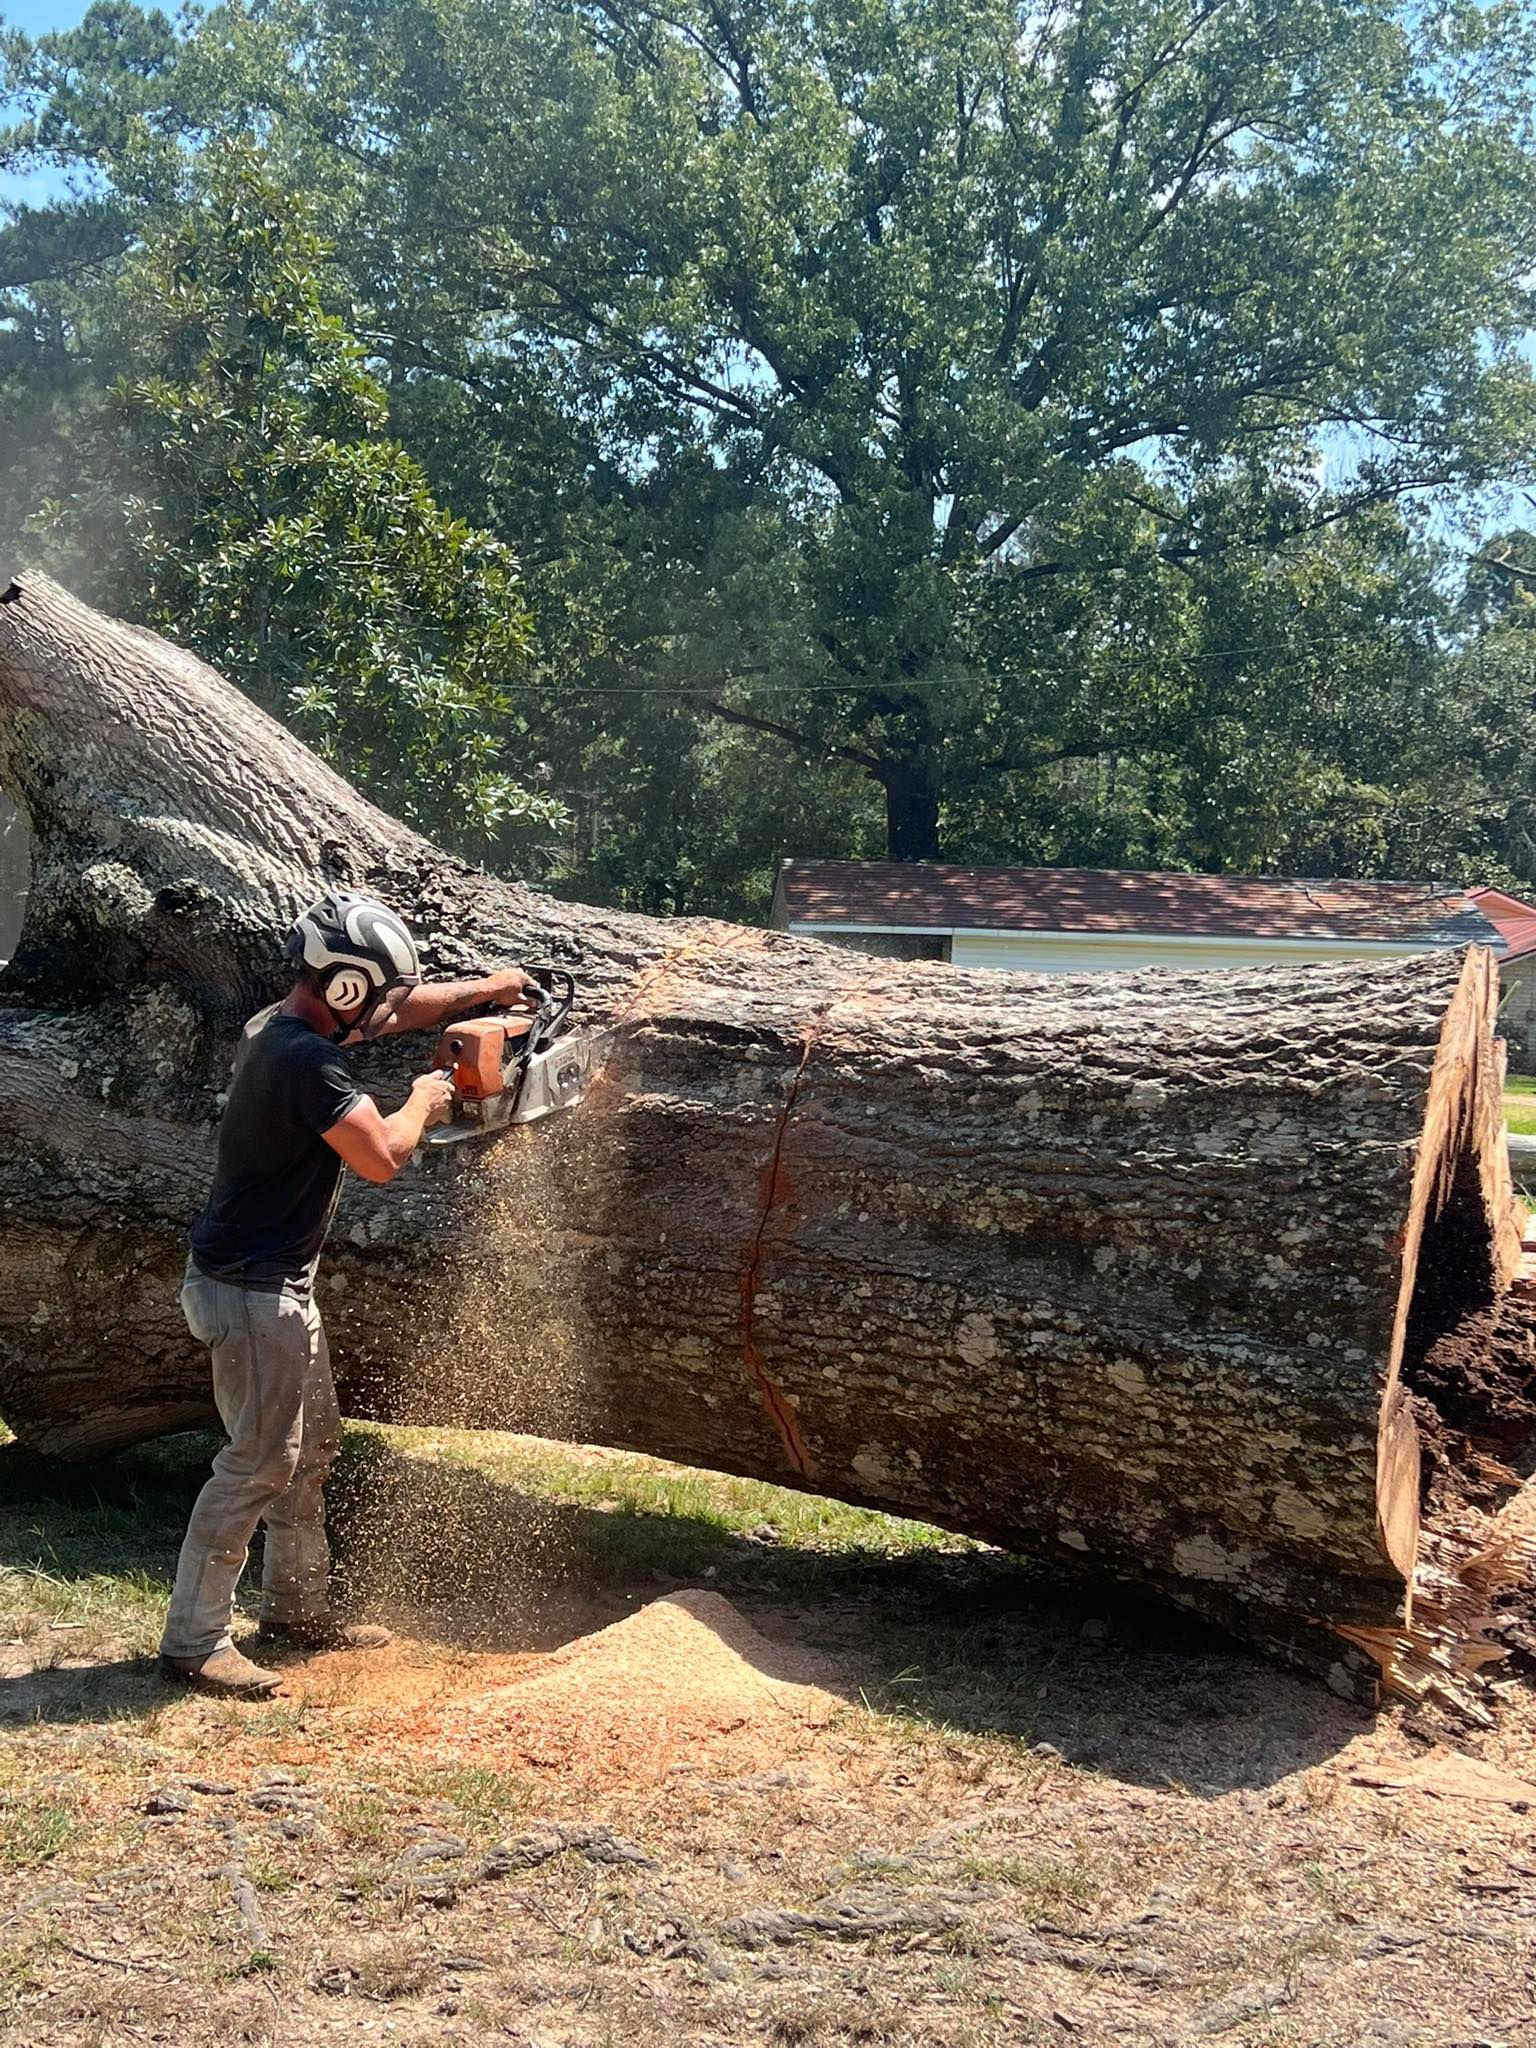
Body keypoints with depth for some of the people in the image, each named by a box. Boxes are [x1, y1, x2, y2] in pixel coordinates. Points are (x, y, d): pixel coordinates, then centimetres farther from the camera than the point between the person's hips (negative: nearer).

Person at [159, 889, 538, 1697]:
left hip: (278, 1285, 10)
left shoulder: (279, 1027, 7)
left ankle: (297, 1608, 29)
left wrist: (483, 988, 20)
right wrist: (425, 1098, -6)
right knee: (259, 1463, -5)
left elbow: (394, 1012, 22)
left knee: (312, 1445, 18)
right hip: (251, 1291, -10)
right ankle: (193, 1641, 2)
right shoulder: (307, 1060, -24)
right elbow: (382, 1155, -25)